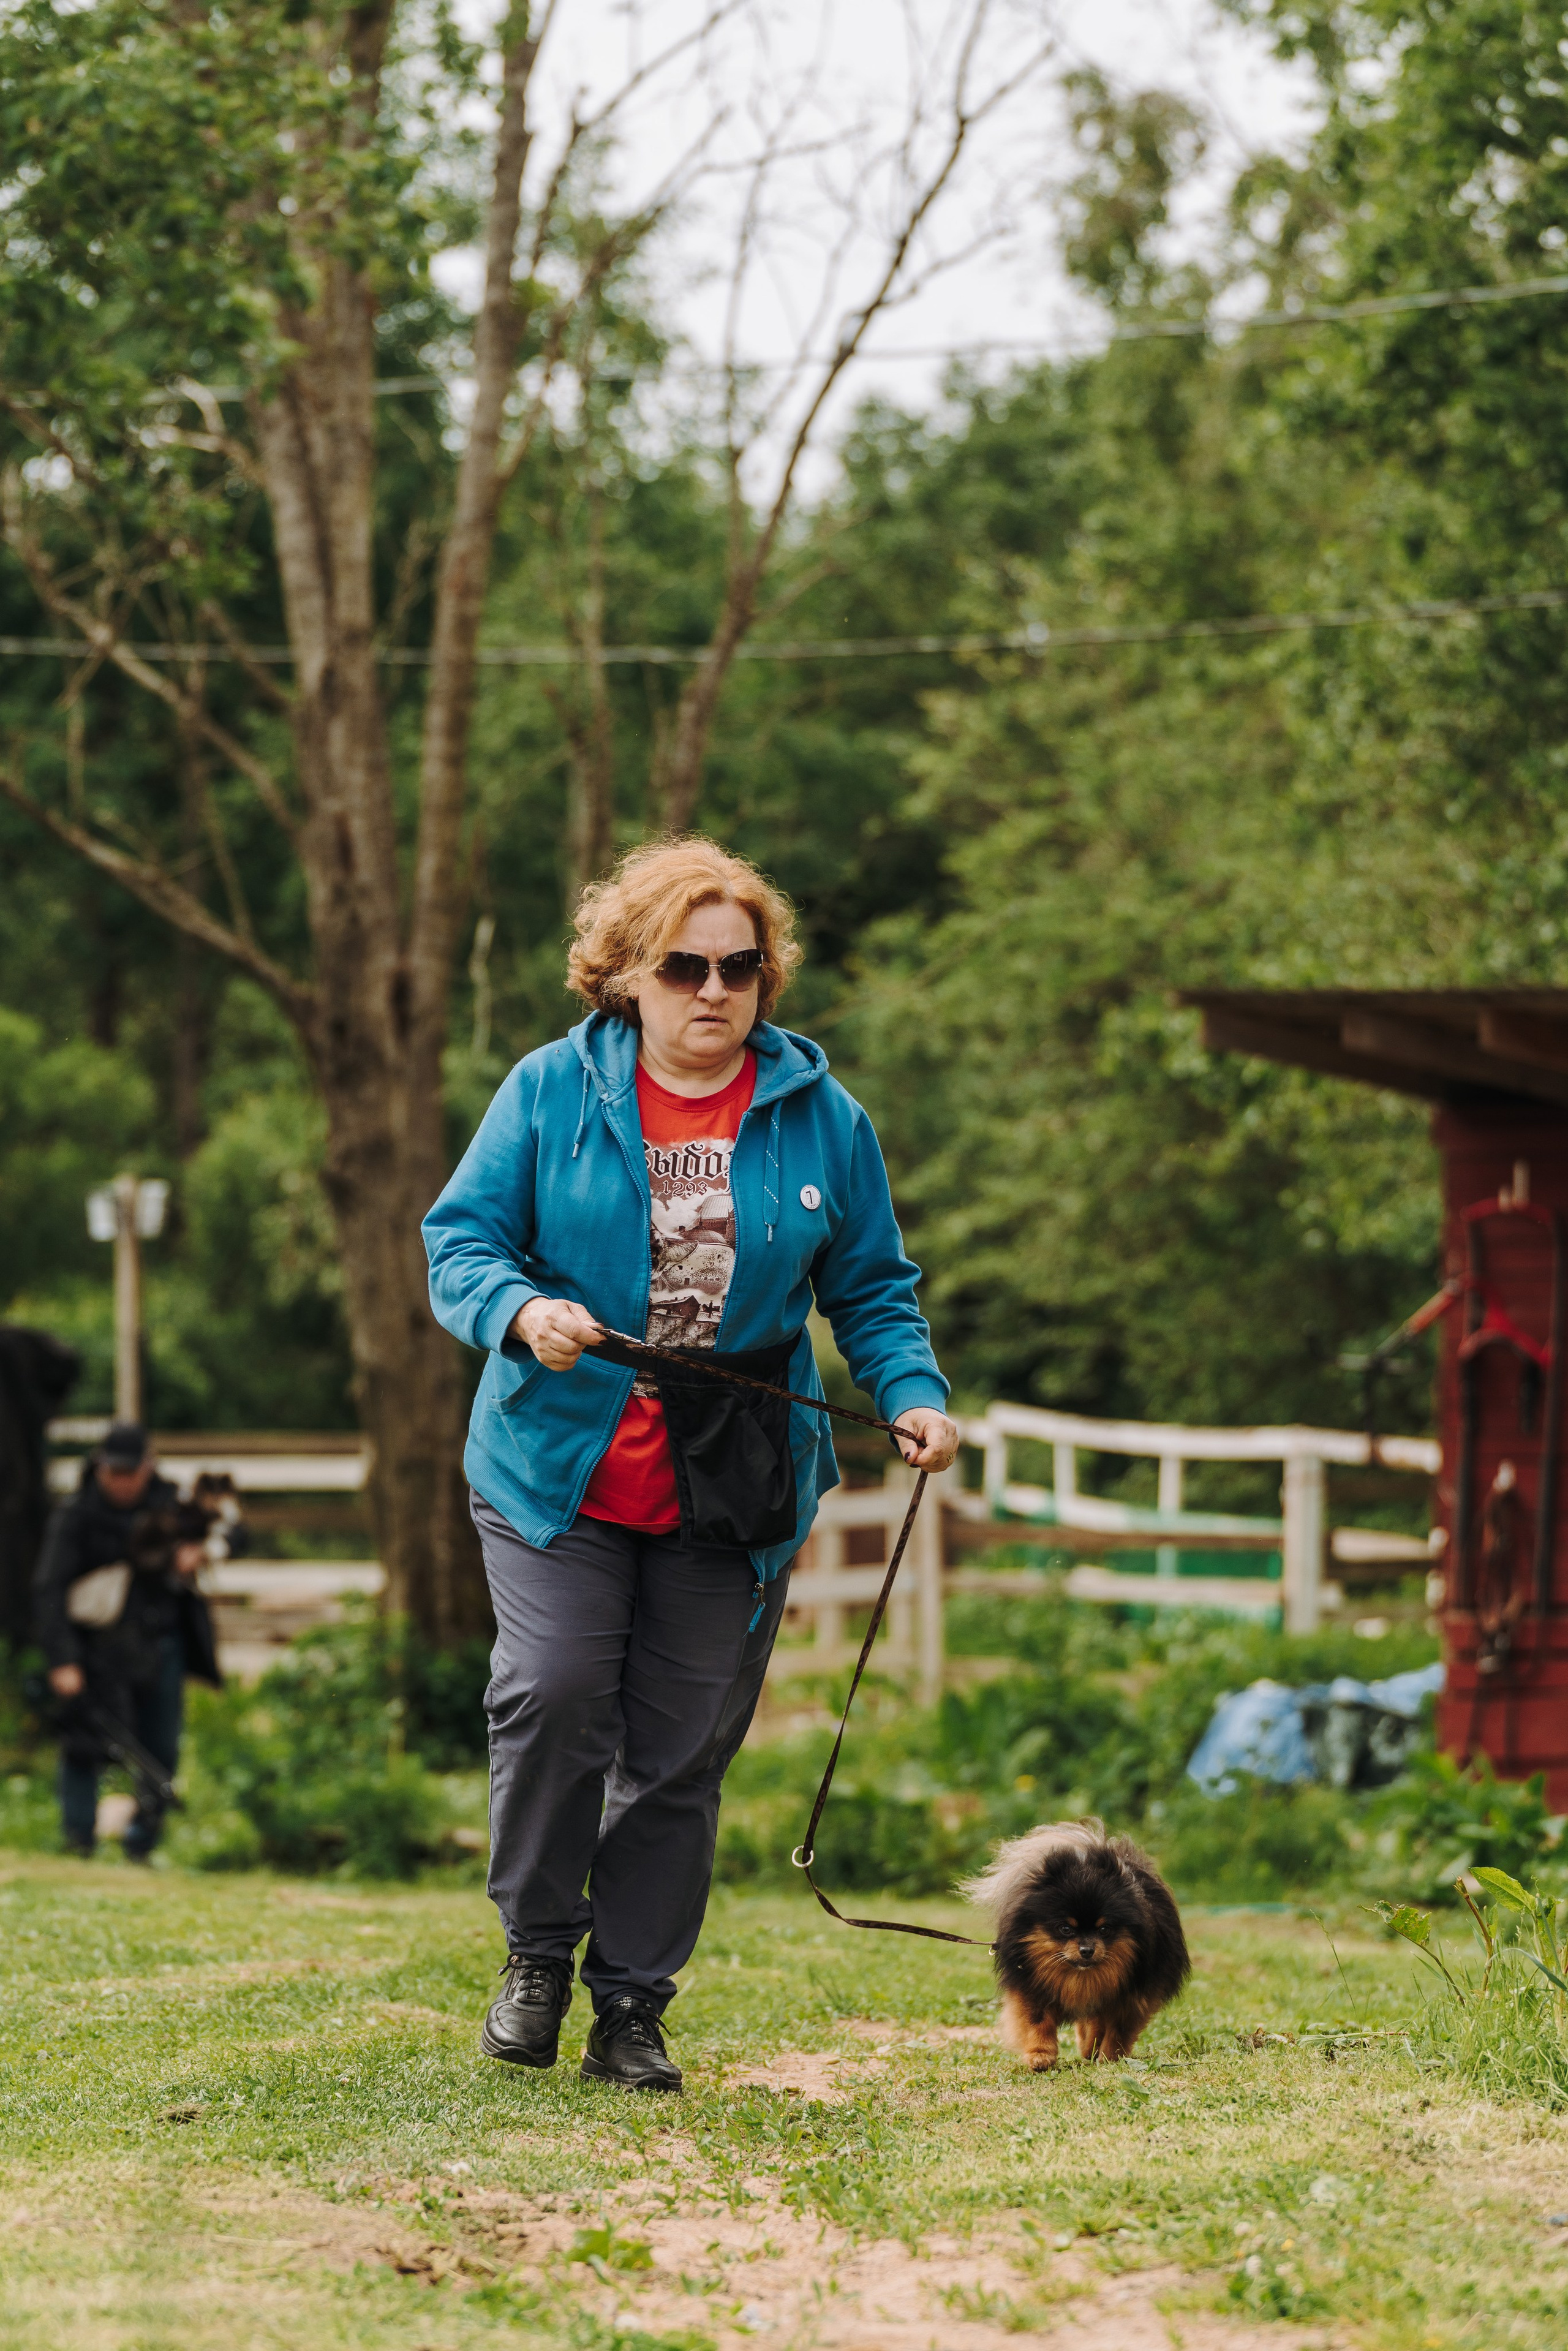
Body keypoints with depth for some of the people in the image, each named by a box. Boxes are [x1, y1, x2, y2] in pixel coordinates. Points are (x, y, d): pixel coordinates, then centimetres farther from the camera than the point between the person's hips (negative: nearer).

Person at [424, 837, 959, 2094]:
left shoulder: (822, 1118, 6)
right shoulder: (549, 1093, 1)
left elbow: (872, 1286, 13)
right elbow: (461, 1237, 2)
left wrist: (914, 1393, -4)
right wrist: (521, 1310, -19)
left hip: (736, 1494, 2)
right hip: (560, 1470, -1)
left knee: (683, 1752, 3)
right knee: (554, 1695, -16)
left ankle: (634, 2008, 14)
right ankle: (539, 1955, 6)